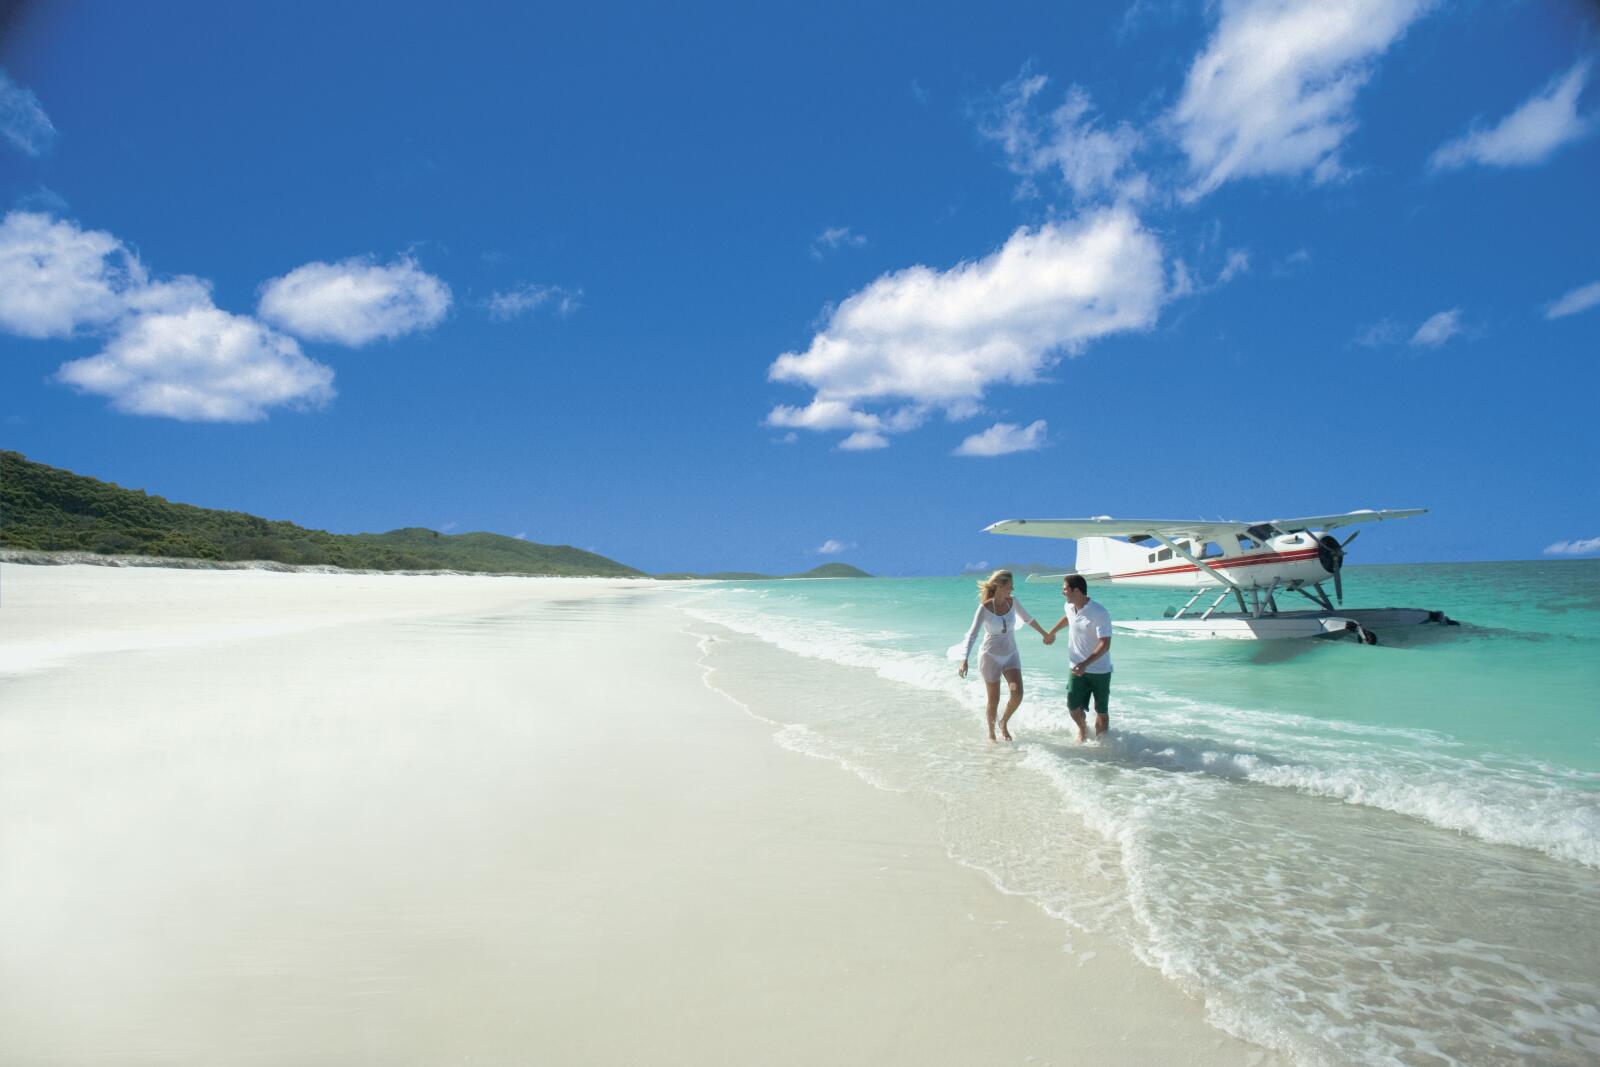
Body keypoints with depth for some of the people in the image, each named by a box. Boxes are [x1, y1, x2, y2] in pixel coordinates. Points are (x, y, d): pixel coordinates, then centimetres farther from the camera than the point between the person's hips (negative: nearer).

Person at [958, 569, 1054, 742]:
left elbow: (1027, 619, 15)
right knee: (994, 700, 3)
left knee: (1017, 694, -13)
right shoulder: (985, 608, -18)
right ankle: (991, 733, 28)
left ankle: (1004, 723, 15)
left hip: (1011, 655, 4)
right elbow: (972, 634, -21)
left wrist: (1045, 634, 27)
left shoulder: (1013, 602, -5)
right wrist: (965, 660, -32)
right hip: (991, 656, -4)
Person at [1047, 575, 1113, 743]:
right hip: (1078, 668, 5)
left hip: (1100, 670, -5)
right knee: (1073, 706, -3)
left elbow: (1105, 644, -28)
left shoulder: (1100, 614, -23)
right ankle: (1083, 728, 26)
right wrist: (1052, 631, 34)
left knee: (1101, 711, 5)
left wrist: (1085, 664, -37)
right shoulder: (1070, 607, -1)